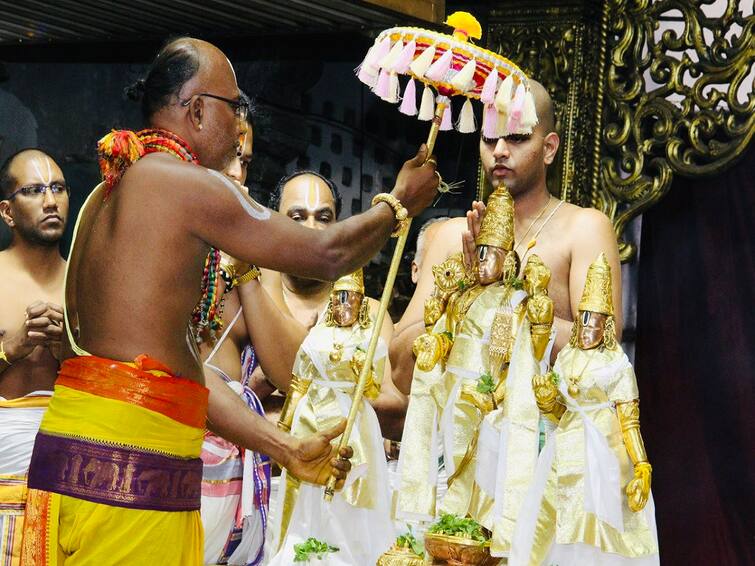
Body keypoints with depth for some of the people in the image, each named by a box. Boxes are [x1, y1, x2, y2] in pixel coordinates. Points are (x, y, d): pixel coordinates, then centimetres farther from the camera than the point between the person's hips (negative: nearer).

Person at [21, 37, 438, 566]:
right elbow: (328, 255, -2)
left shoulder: (111, 193, 20)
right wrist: (399, 203, 18)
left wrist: (286, 447, 19)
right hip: (128, 457, -9)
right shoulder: (188, 184, -8)